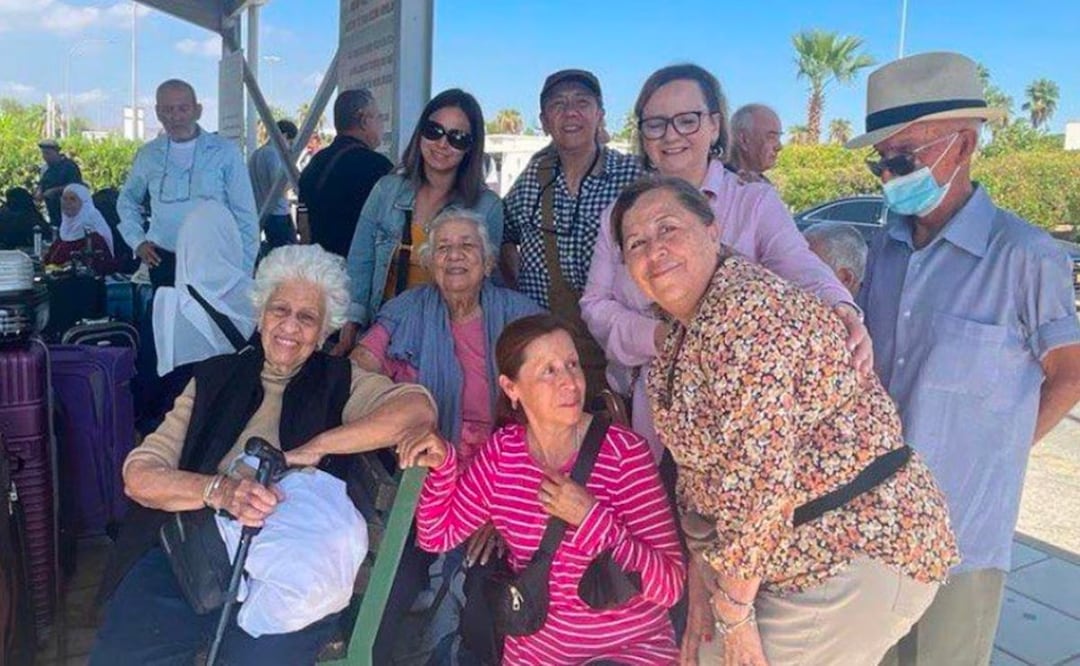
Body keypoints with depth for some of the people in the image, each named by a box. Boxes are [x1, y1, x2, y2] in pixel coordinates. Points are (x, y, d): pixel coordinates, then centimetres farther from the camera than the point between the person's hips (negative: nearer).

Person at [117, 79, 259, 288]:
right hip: (164, 262, 3)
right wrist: (138, 241, 10)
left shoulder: (225, 151, -1)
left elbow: (245, 216, -1)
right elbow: (127, 200, 25)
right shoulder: (148, 154, 9)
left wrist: (243, 271, -6)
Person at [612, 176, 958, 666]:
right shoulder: (683, 336, 8)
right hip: (800, 556, 9)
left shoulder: (743, 309, -22)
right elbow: (699, 466, 11)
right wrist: (702, 592, 8)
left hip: (861, 552, -9)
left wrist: (733, 611, -17)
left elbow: (761, 472, -26)